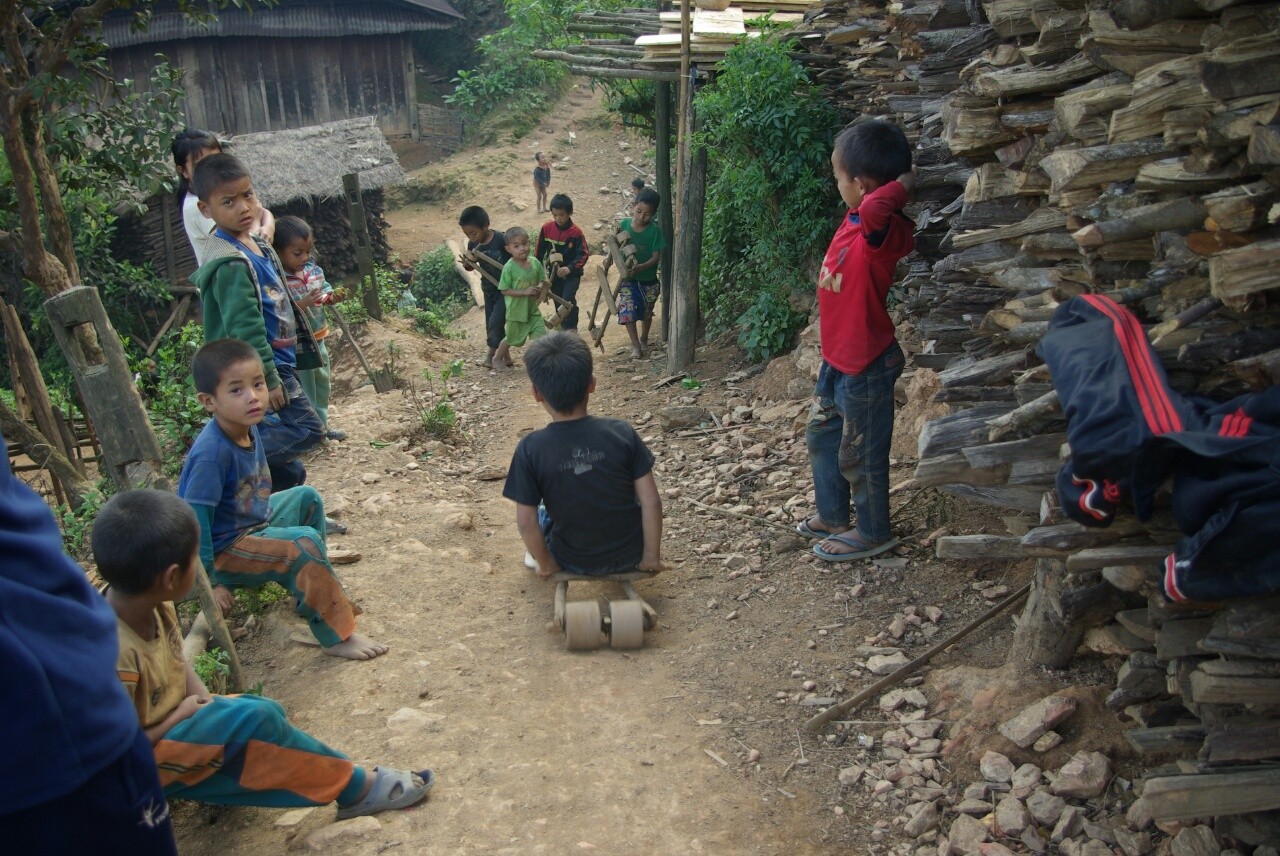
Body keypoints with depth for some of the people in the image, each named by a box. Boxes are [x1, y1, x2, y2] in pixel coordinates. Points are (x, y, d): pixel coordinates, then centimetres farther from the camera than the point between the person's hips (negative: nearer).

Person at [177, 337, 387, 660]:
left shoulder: (248, 428, -4)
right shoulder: (211, 453, -31)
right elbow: (195, 521, -28)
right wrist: (209, 585, -24)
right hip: (226, 550, -9)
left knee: (306, 497, 17)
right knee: (304, 544, -25)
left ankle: (314, 576, 30)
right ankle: (336, 637, -17)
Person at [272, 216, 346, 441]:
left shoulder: (313, 269, 0)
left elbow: (325, 288, 13)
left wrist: (330, 297, -8)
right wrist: (303, 304, -34)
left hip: (318, 338, 8)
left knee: (321, 382, 22)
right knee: (305, 387, 5)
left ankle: (322, 425, 39)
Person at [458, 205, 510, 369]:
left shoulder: (501, 239, -23)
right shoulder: (473, 244, -6)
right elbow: (469, 267, 6)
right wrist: (467, 261, -16)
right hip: (489, 289, 6)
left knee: (496, 321, -9)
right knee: (491, 324, 11)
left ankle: (491, 354, 9)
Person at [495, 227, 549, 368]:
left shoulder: (535, 263, -7)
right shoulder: (509, 267, -20)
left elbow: (543, 280, 7)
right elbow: (505, 290, -19)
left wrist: (540, 287, -17)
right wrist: (525, 292, -28)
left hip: (533, 308, 4)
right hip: (516, 310, -3)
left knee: (541, 335, -4)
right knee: (512, 338, 15)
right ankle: (499, 357, 42)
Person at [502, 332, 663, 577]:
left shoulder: (530, 449, -21)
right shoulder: (622, 433, -18)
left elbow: (526, 522, -17)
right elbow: (651, 503, -15)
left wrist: (546, 564, 0)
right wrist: (652, 556, -3)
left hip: (576, 563, 0)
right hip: (630, 555, 0)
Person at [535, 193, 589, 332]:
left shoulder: (576, 232, -18)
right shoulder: (547, 228, -7)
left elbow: (583, 254, -17)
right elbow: (540, 250, 4)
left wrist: (570, 268, -30)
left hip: (572, 274, -4)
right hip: (554, 273, 4)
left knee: (568, 299, -19)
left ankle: (571, 328, -6)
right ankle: (562, 327, 31)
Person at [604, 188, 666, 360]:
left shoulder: (654, 231, -16)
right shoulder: (625, 225, -9)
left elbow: (656, 256, -18)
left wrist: (640, 267, -34)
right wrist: (609, 258, -16)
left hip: (648, 280, -1)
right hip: (628, 279, 1)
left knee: (646, 312, 17)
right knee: (627, 311, -13)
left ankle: (644, 338, 43)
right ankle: (636, 346, -4)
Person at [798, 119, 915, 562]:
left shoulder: (883, 230, -27)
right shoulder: (856, 217, 1)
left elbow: (875, 208, -50)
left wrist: (902, 184, -34)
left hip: (866, 364, -10)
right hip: (838, 357, 10)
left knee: (861, 453, 7)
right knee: (821, 435, 23)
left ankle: (872, 533, 27)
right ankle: (832, 516, 41)